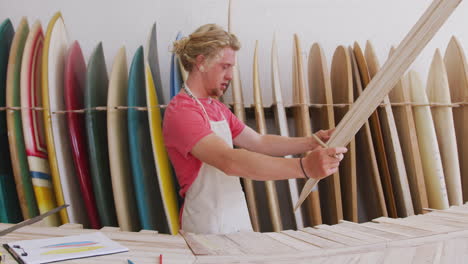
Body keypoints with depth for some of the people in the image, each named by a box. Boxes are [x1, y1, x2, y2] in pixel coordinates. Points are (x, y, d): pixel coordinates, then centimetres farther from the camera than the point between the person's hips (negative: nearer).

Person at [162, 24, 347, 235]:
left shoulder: (217, 108, 11)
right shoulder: (181, 112, -19)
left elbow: (259, 142, 7)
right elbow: (230, 161, -33)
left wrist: (311, 142, -6)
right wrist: (304, 167, -39)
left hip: (239, 220, 8)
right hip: (208, 231, -8)